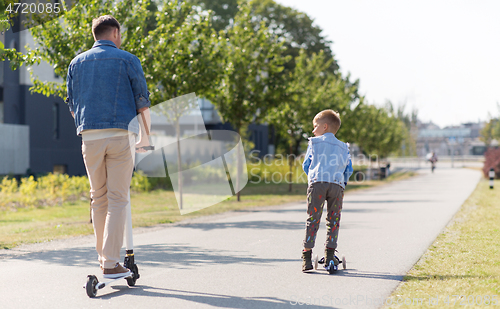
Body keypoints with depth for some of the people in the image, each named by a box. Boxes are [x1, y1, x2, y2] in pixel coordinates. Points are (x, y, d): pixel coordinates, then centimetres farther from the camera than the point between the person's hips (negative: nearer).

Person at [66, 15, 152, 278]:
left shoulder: (76, 63, 13)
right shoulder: (128, 60, 3)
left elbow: (72, 105, 16)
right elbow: (142, 102, 2)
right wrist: (145, 137, 14)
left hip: (89, 136, 4)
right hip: (121, 135, -4)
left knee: (98, 196, 16)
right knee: (117, 199, -1)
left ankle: (102, 253, 25)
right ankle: (110, 263, -3)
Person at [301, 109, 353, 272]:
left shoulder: (314, 142, 16)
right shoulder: (344, 147, 23)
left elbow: (306, 165, 15)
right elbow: (349, 169, 18)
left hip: (317, 183, -2)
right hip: (337, 185, 2)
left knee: (313, 219, -3)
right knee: (333, 220, 7)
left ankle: (307, 256, -7)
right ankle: (330, 254, 0)